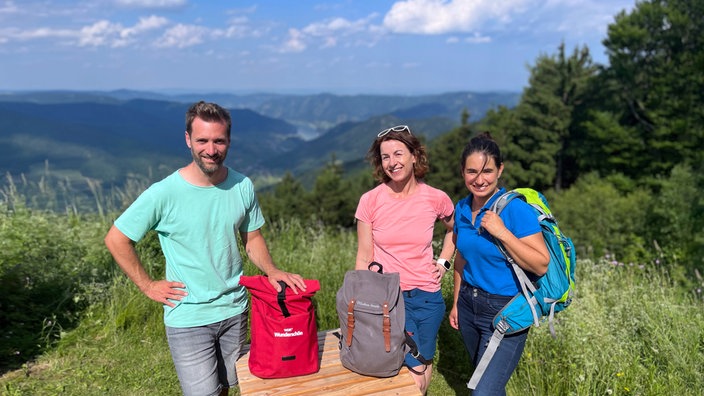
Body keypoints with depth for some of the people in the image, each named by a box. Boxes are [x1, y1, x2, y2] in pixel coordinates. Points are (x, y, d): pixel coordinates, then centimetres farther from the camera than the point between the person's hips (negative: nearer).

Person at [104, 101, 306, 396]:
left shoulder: (242, 186, -5)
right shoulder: (164, 193, -16)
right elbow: (116, 239, -6)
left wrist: (271, 270, -9)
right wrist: (148, 286, -7)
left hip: (235, 311, 4)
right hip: (188, 319, -4)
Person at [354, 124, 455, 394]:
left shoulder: (436, 199, -6)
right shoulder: (370, 201, -10)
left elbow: (454, 230, 17)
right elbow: (364, 259, -3)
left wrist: (443, 262, 4)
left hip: (427, 298, 2)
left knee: (423, 370, 14)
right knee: (416, 373, -8)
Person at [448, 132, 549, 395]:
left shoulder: (515, 208, -19)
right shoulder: (462, 208, 0)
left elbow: (541, 265, -20)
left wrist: (503, 233, -27)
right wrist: (456, 303, 16)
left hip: (505, 311, -6)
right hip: (469, 304, 6)